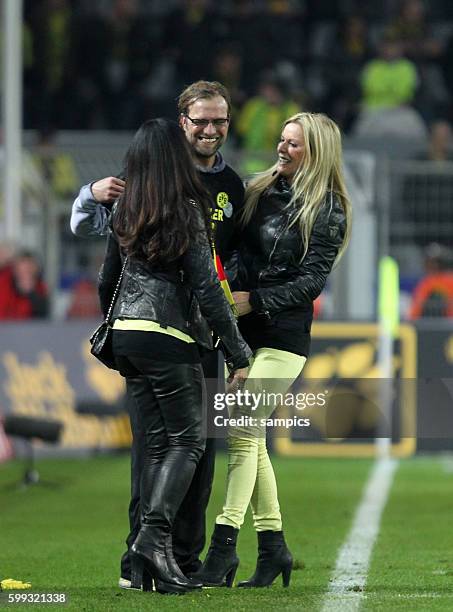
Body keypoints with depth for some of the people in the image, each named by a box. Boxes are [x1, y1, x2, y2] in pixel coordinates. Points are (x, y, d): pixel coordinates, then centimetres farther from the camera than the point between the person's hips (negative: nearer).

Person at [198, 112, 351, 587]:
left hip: (284, 335, -6)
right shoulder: (259, 191, 10)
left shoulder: (329, 212, -5)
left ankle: (223, 548, -11)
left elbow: (312, 281, -11)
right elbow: (232, 248, 15)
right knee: (251, 437, 6)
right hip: (243, 331, 6)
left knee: (243, 432, -12)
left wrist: (255, 299, -19)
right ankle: (272, 545, 14)